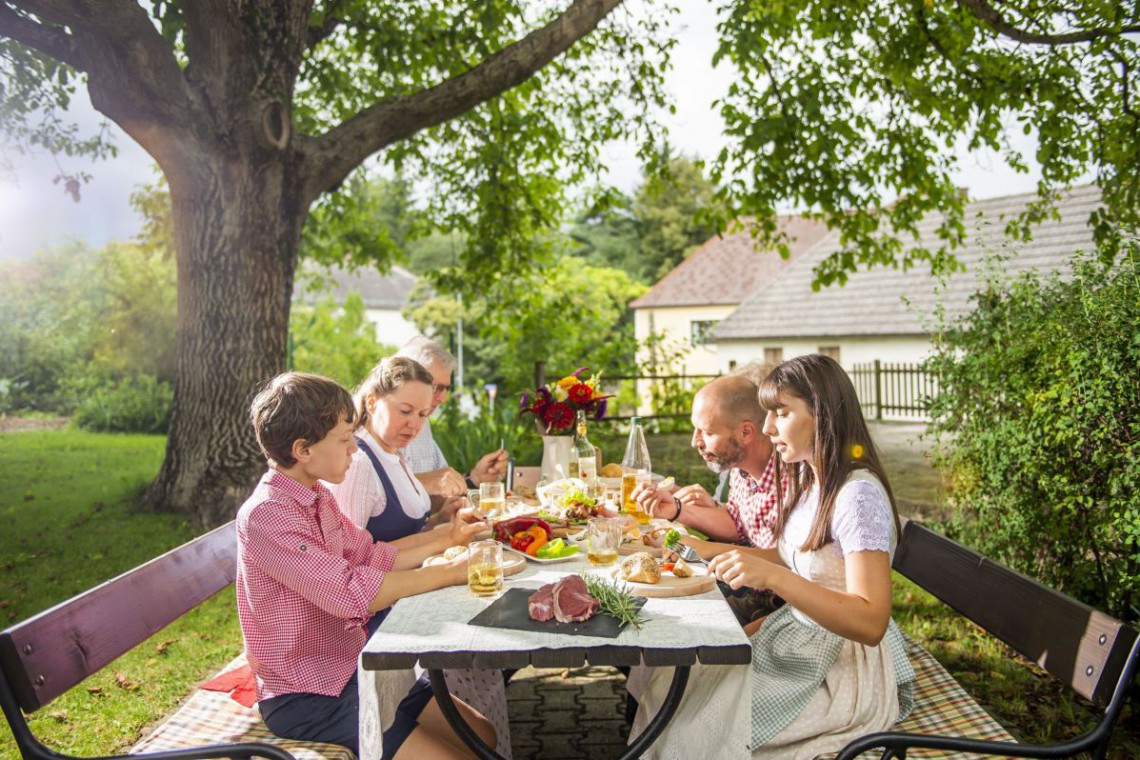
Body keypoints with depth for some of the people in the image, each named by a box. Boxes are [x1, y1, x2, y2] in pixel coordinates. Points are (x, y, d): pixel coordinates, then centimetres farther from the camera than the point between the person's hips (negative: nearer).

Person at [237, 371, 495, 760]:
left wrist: (446, 538, 6)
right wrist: (449, 573, -23)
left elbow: (372, 557, 13)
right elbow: (349, 593, -29)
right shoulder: (265, 515, -23)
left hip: (352, 667, 8)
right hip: (305, 697, -8)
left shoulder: (318, 496, 5)